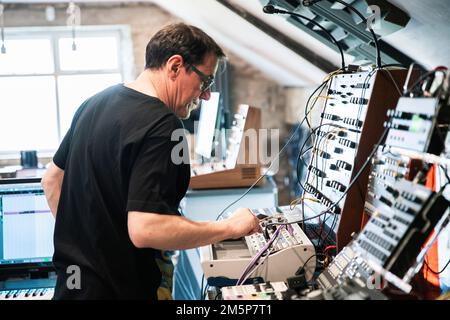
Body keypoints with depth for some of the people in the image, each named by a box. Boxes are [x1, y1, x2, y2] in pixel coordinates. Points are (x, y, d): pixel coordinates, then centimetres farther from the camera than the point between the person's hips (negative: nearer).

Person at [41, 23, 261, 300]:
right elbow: (145, 229, -31)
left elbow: (52, 179, 14)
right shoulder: (162, 126, -23)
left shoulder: (95, 103, 5)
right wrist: (229, 227, -20)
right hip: (115, 289, -8)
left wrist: (79, 237, 17)